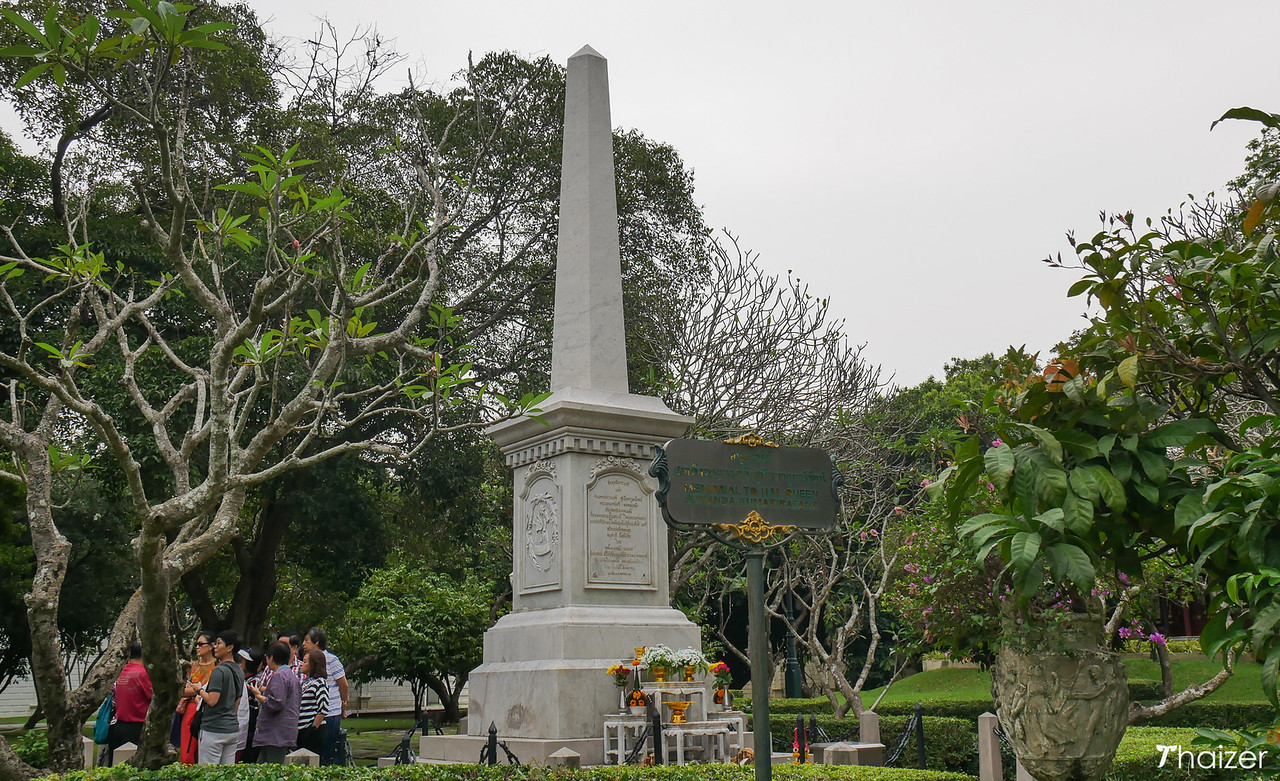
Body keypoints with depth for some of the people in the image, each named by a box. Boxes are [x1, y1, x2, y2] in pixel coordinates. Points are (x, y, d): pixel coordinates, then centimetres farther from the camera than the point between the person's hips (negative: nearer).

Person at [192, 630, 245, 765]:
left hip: (214, 729, -8)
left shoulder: (219, 671, -14)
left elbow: (212, 701, -19)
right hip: (233, 727, 8)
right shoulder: (239, 672, 12)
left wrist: (199, 690, -4)